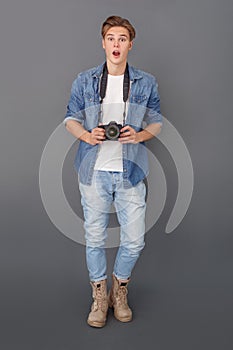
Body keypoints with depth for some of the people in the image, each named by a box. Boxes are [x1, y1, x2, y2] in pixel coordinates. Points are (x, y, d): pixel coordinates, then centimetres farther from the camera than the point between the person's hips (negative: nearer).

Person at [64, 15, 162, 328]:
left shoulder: (146, 83, 6)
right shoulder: (84, 81, 6)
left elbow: (156, 123, 11)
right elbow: (71, 119, 9)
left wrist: (140, 135, -11)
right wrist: (87, 135, -12)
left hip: (130, 172, 0)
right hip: (94, 172, 0)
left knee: (134, 240, 4)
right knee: (94, 238, 8)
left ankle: (120, 289, 31)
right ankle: (99, 295, 30)